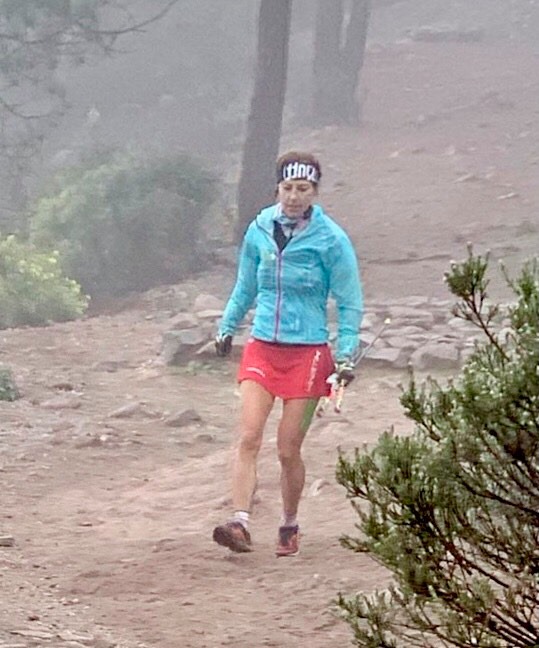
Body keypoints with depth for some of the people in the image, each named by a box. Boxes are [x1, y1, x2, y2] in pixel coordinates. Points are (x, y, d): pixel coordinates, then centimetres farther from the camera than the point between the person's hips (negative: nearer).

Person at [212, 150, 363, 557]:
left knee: (288, 450, 1)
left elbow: (351, 303, -2)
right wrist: (227, 327, 22)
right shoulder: (260, 231, 3)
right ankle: (240, 523, -22)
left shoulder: (331, 240, -7)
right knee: (249, 437, -14)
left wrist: (346, 355, -8)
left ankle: (290, 527, 20)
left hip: (308, 352, -3)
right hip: (262, 348, 3)